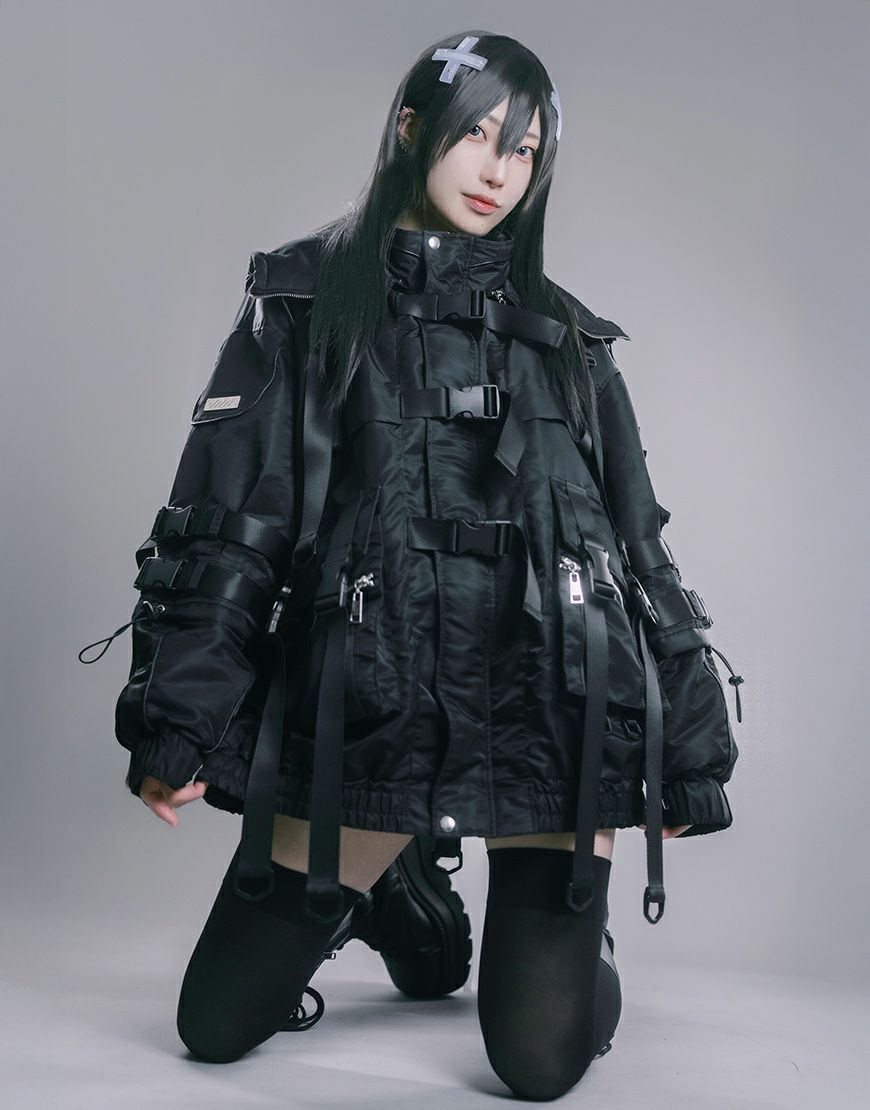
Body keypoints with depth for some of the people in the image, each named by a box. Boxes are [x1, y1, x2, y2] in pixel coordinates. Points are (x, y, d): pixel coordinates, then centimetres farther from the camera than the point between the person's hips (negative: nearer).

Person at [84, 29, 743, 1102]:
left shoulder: (563, 335, 13)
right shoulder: (306, 300, 7)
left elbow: (638, 540, 14)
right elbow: (224, 519, 0)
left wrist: (686, 749, 11)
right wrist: (175, 718, -10)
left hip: (549, 718, 1)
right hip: (360, 719, 0)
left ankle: (568, 944, 31)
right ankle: (396, 890, 33)